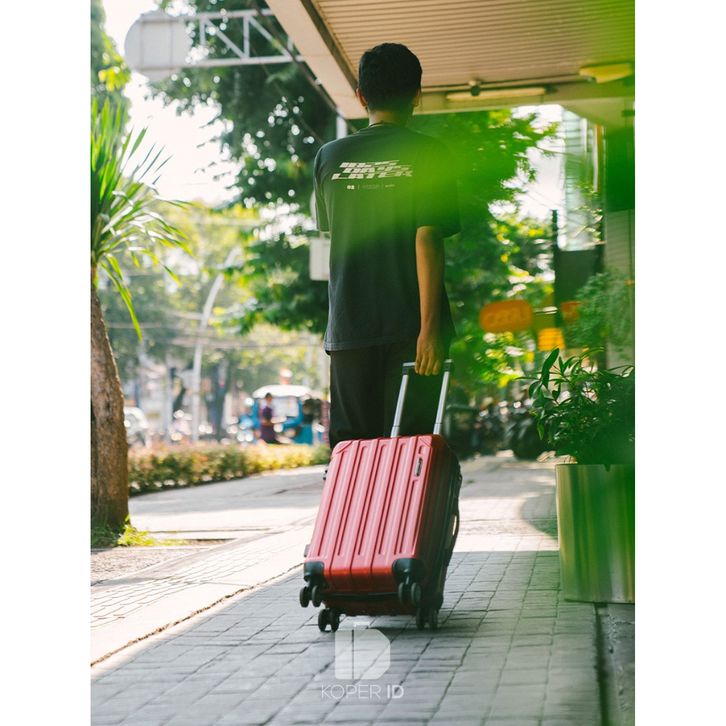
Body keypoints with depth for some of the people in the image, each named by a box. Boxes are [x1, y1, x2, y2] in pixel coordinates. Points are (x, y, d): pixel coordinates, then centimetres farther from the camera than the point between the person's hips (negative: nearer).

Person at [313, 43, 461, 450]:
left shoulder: (330, 157, 8)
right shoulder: (427, 153, -4)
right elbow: (427, 238, -12)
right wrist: (431, 325, -15)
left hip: (348, 325, 3)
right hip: (408, 323, -3)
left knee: (351, 448, 7)